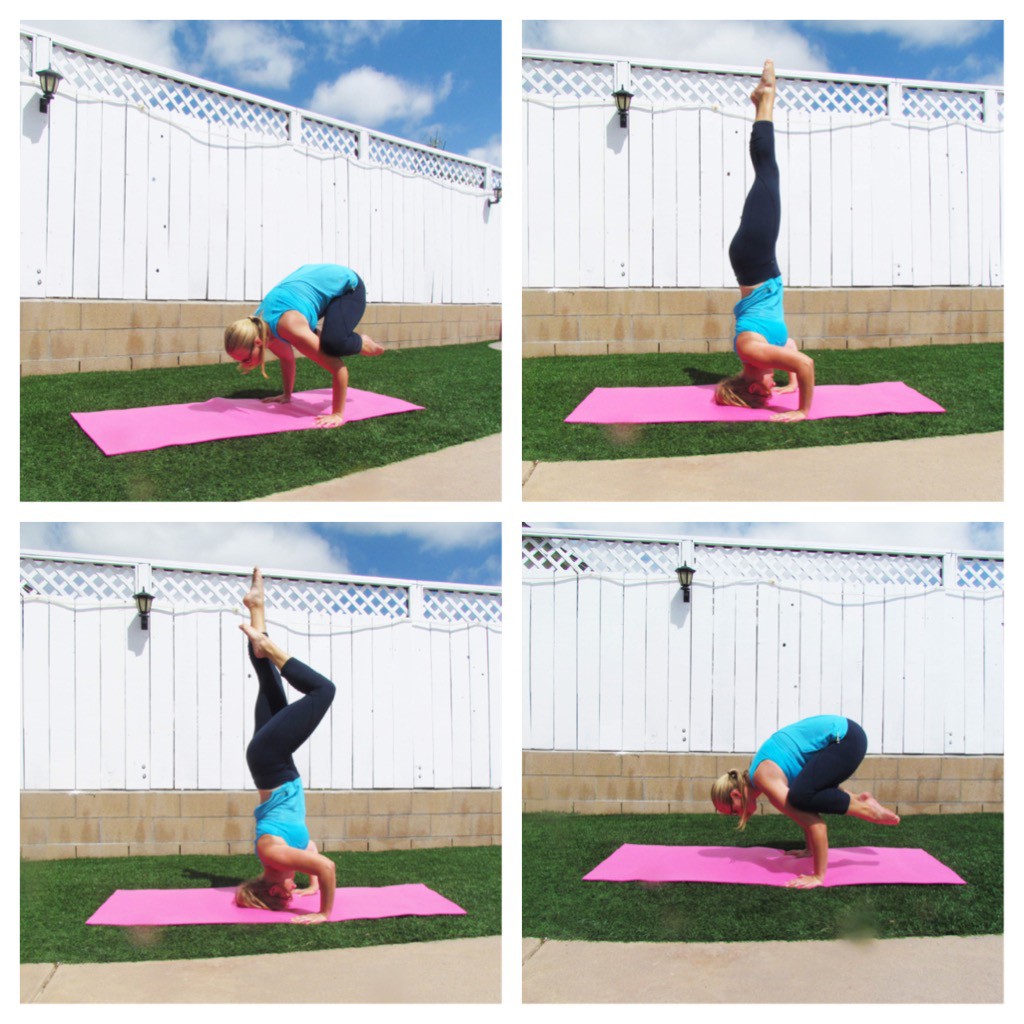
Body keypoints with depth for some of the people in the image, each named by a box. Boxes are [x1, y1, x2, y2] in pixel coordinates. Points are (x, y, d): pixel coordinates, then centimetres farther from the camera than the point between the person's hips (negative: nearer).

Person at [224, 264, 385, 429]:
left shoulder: (290, 328, -38)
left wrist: (337, 414, -31)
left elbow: (338, 367, -36)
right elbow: (287, 357, 8)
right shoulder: (258, 327, -14)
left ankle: (362, 344, 0)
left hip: (348, 285, -8)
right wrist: (287, 395, 16)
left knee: (334, 344, -31)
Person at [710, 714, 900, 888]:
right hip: (840, 732, 10)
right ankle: (856, 799, 22)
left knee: (801, 796, -24)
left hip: (847, 738, -10)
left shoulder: (765, 780, -17)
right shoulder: (758, 773, 11)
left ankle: (865, 809, -9)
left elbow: (816, 825, -21)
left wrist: (818, 877, -17)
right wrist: (810, 849, 28)